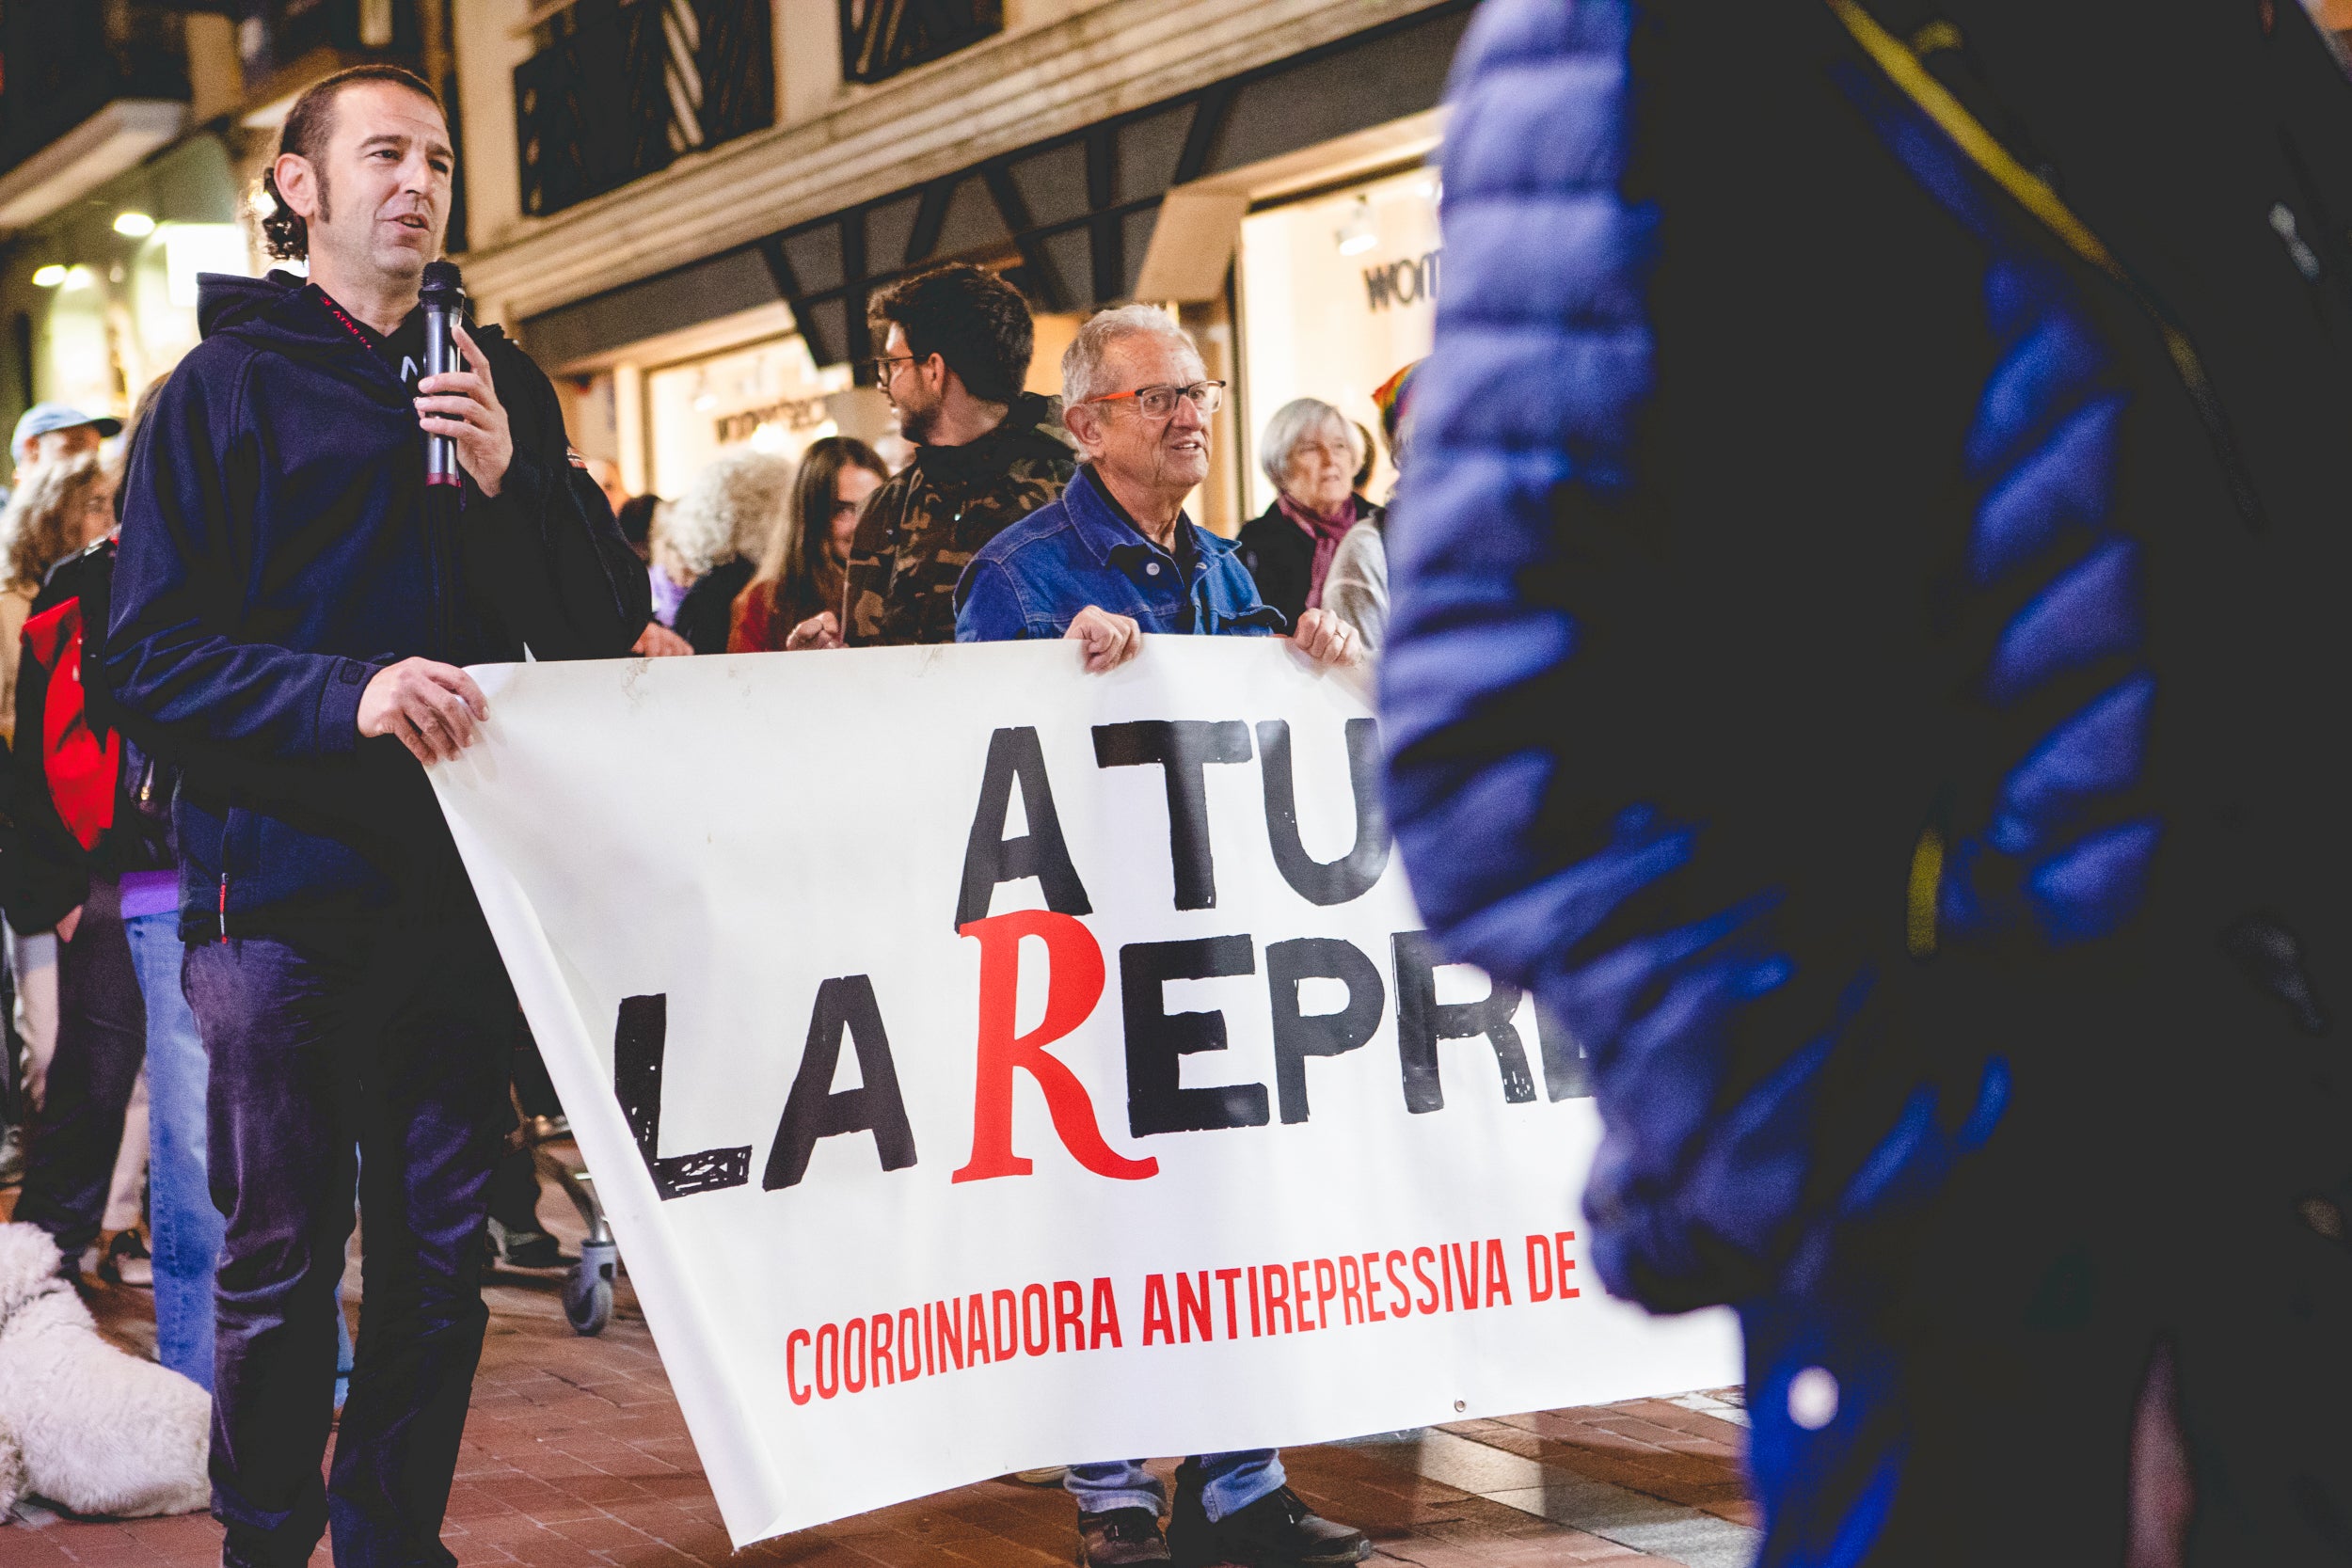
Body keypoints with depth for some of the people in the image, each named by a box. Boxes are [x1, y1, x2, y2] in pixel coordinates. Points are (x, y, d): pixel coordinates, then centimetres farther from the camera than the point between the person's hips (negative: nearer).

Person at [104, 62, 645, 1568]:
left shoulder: (497, 383, 13)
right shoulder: (228, 385, 1)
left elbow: (606, 620, 8)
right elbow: (154, 662, -6)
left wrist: (512, 478, -8)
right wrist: (350, 693, -22)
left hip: (463, 881, 4)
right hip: (283, 883, -3)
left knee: (441, 1249, 8)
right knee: (281, 1260, 3)